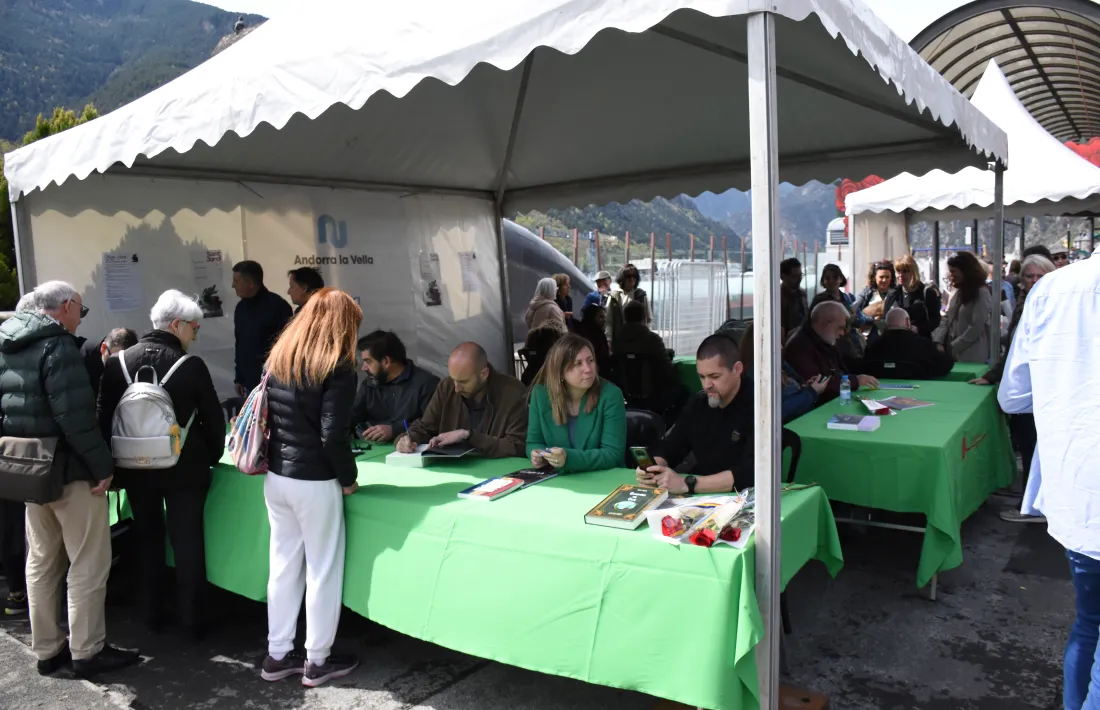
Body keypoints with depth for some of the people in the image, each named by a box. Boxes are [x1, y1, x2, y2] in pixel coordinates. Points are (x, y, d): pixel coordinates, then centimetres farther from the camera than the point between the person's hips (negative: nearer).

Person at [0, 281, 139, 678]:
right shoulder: (57, 345, -18)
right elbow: (75, 415, -24)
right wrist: (102, 465, -18)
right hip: (69, 469, -9)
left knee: (41, 561, 16)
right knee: (89, 563, 1)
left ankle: (46, 650, 24)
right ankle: (87, 652, 8)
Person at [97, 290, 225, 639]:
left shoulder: (118, 362, -4)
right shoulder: (191, 365, -14)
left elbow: (103, 416, 2)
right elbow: (214, 419, -8)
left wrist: (113, 465, 12)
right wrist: (211, 458, 9)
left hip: (135, 468, 4)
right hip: (184, 469, -3)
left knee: (148, 542, 18)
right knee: (188, 544, 7)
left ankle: (152, 616, 27)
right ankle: (193, 620, 13)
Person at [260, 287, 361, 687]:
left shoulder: (278, 358, 9)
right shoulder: (338, 367, -13)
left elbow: (265, 416, 13)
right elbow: (333, 435, -18)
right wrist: (349, 479, -5)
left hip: (275, 477, 7)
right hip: (314, 482, -7)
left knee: (283, 565, 15)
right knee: (323, 569, 6)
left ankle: (278, 655, 24)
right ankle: (317, 661, 17)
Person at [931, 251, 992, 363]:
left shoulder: (981, 293, -9)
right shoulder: (957, 293, 14)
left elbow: (976, 328, -16)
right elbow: (946, 319, 9)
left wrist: (953, 348, -14)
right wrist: (938, 342, -6)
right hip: (952, 355, 7)